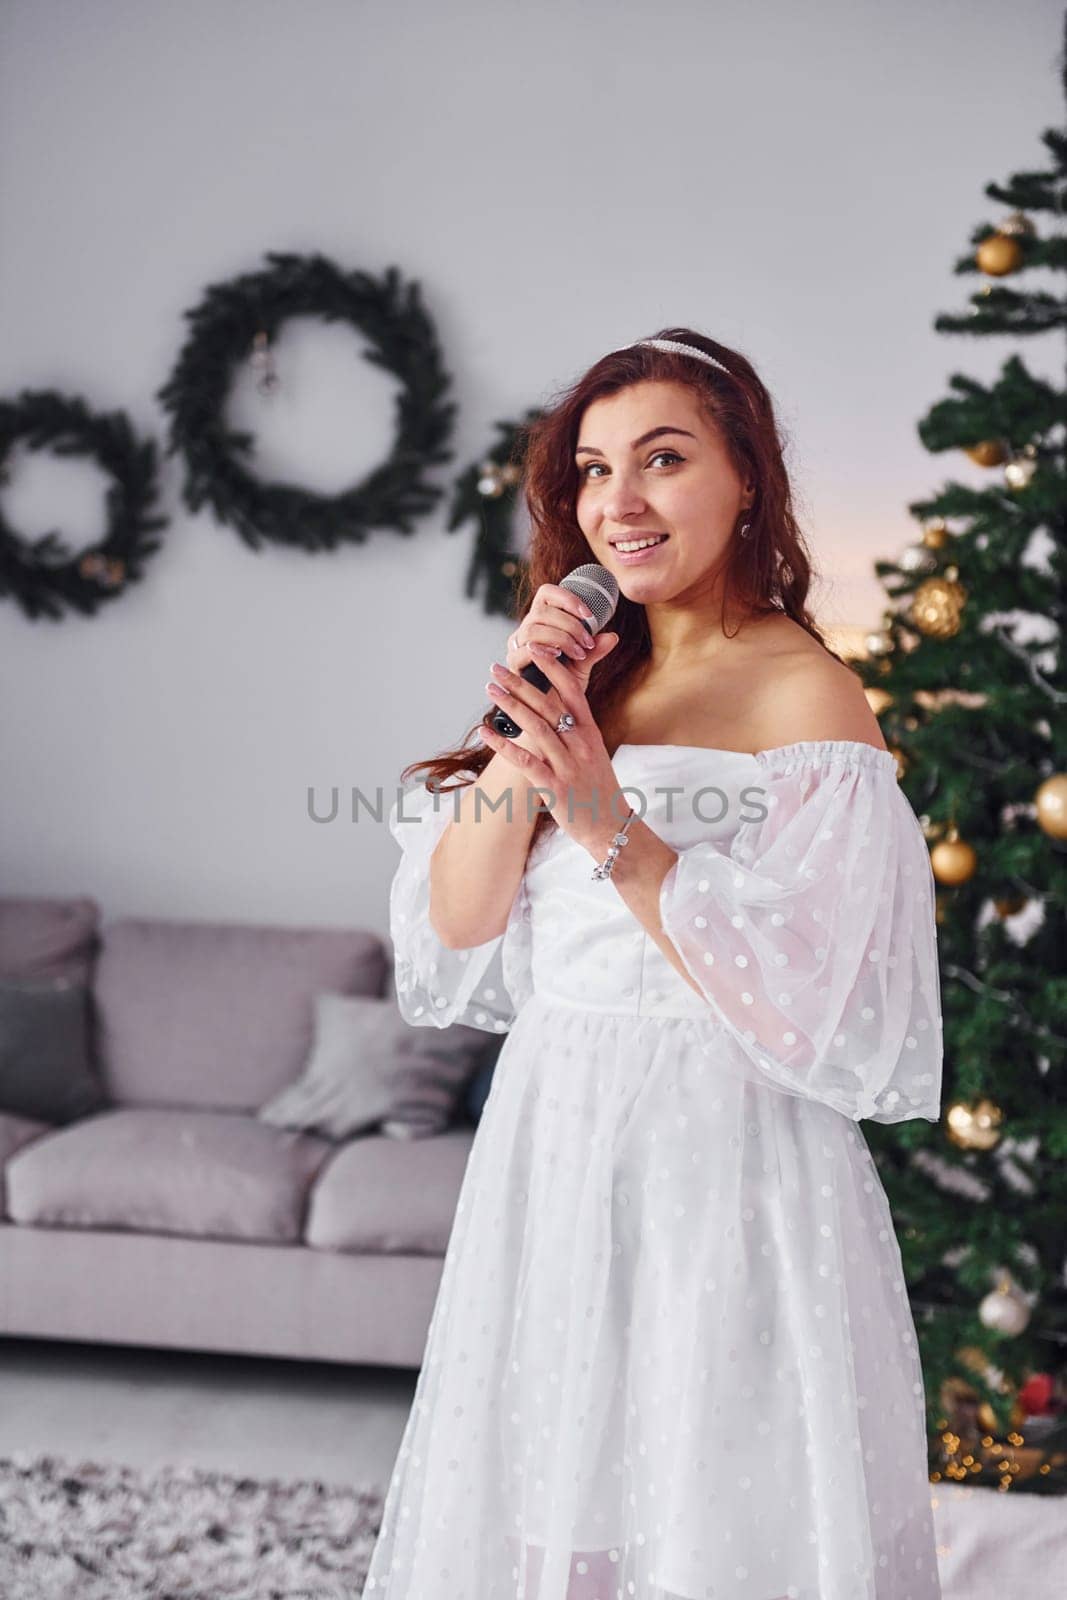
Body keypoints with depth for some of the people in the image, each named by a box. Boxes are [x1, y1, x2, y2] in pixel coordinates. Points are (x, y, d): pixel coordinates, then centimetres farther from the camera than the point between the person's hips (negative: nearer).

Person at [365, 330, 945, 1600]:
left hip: (717, 1156, -6)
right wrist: (524, 726, -10)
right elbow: (452, 930, 1)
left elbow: (808, 1003, -18)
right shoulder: (589, 674, 8)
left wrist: (613, 830, -23)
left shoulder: (804, 693, -11)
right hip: (553, 1142, 7)